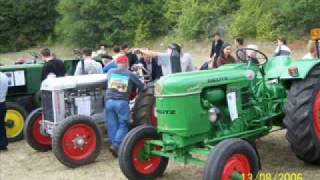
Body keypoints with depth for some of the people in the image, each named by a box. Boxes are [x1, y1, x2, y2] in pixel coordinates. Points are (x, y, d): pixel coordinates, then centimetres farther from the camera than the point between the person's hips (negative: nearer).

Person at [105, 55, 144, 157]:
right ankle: (116, 145, -10)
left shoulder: (110, 72, 14)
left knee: (112, 125, 9)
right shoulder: (131, 75, 6)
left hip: (109, 101, 3)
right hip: (122, 102, -3)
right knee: (123, 125, 4)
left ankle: (115, 145, 12)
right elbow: (141, 86, 8)